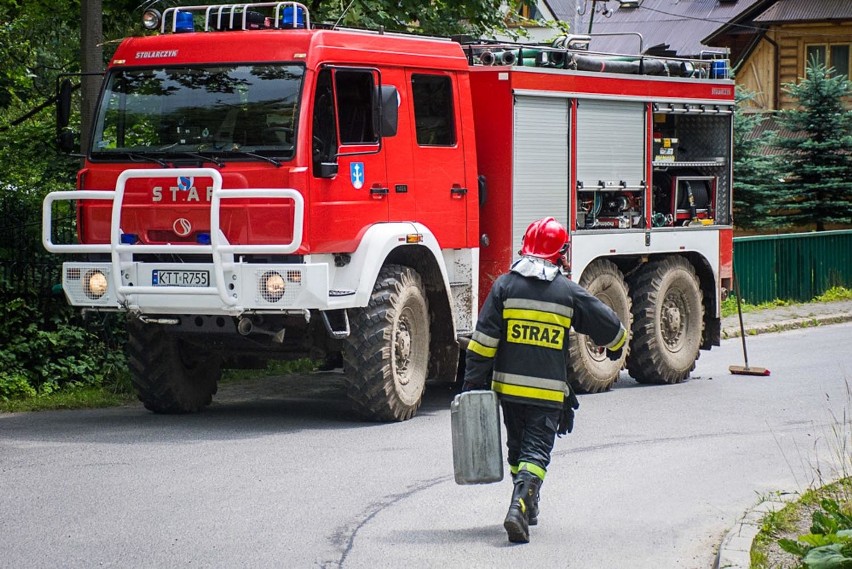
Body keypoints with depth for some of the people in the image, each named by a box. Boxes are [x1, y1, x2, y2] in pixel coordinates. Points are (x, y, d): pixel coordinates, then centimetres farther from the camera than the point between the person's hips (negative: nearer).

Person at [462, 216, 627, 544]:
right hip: (549, 391, -2)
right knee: (536, 452, -3)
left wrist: (473, 382, -1)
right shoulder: (569, 292, -1)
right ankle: (519, 509, -23)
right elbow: (609, 326, 9)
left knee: (518, 448, 20)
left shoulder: (505, 285, -1)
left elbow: (484, 340, -5)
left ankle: (528, 508, 31)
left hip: (509, 386, 2)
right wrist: (616, 347, 32)